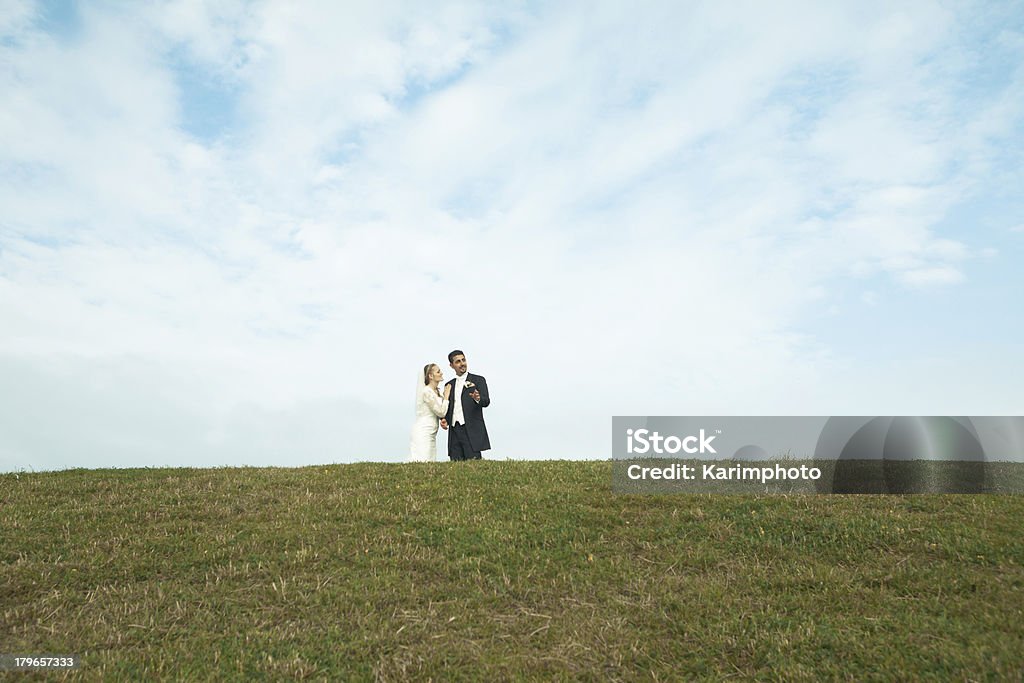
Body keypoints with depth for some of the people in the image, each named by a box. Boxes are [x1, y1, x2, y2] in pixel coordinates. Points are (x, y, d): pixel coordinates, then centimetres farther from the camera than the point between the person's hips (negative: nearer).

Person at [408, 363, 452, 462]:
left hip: (431, 434, 9)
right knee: (422, 463, -12)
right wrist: (446, 395, -5)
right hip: (423, 432, -9)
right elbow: (441, 412, -14)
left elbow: (442, 412, 14)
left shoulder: (436, 392, 15)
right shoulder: (427, 391, -13)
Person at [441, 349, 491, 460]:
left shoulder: (478, 380, 6)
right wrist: (444, 419, 3)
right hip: (454, 431, 4)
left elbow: (486, 401, -7)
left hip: (472, 430, -4)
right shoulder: (449, 385, 20)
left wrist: (478, 399, -29)